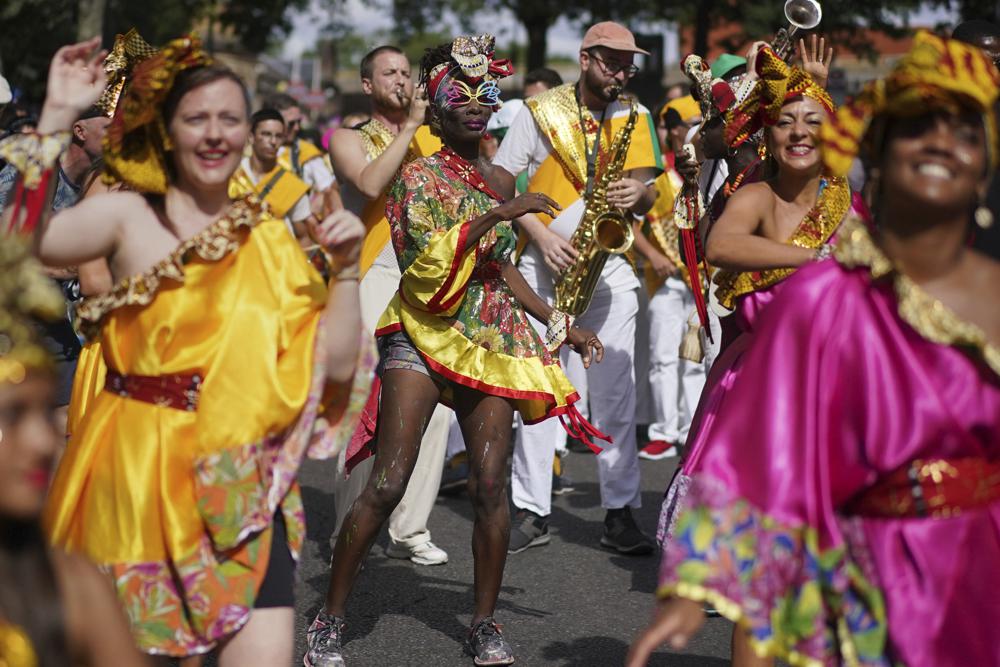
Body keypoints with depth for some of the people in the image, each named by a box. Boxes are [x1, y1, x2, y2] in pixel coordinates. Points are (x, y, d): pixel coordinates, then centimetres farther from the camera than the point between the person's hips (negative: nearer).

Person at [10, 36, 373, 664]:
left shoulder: (270, 241, 8)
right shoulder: (127, 216, -2)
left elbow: (335, 364, 4)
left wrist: (346, 269, -5)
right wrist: (55, 118, -20)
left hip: (239, 484, 2)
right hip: (132, 474, -2)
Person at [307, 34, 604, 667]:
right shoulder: (420, 176, -3)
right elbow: (430, 258, -17)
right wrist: (499, 213, -22)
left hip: (493, 341, 5)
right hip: (425, 336, -5)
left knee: (492, 486, -3)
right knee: (387, 485, -10)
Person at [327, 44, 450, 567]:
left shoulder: (430, 137, 21)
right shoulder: (349, 139, 8)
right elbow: (371, 184, -13)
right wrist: (408, 128, -7)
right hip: (378, 277, -4)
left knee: (435, 405, -4)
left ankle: (409, 529, 5)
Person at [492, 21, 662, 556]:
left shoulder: (636, 119, 10)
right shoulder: (540, 112, 2)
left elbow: (649, 192, 10)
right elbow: (499, 186, 1)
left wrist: (638, 195, -14)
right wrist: (539, 235, -11)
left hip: (611, 265, 2)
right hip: (544, 265, -1)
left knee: (616, 391, -2)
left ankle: (620, 512, 3)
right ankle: (532, 511, 5)